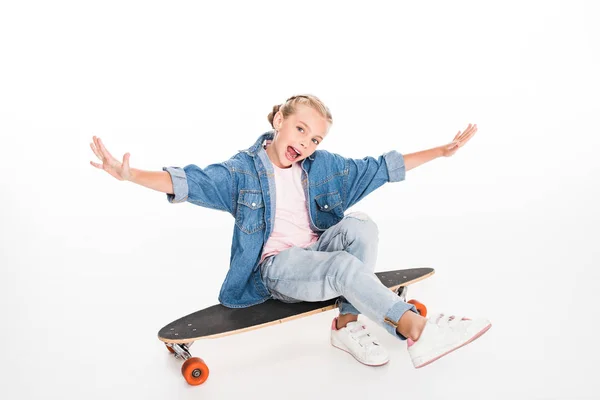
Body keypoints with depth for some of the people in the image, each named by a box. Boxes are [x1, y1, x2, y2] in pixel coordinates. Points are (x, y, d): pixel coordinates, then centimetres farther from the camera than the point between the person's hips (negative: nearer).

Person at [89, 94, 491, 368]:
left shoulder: (325, 166, 6)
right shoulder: (243, 169, -5)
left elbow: (381, 167, 8)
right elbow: (190, 182, -15)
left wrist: (442, 151, 6)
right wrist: (129, 174, -31)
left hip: (317, 252, 5)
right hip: (276, 267, -5)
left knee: (360, 225, -25)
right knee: (346, 267, -33)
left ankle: (348, 324, -20)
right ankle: (417, 330, -27)